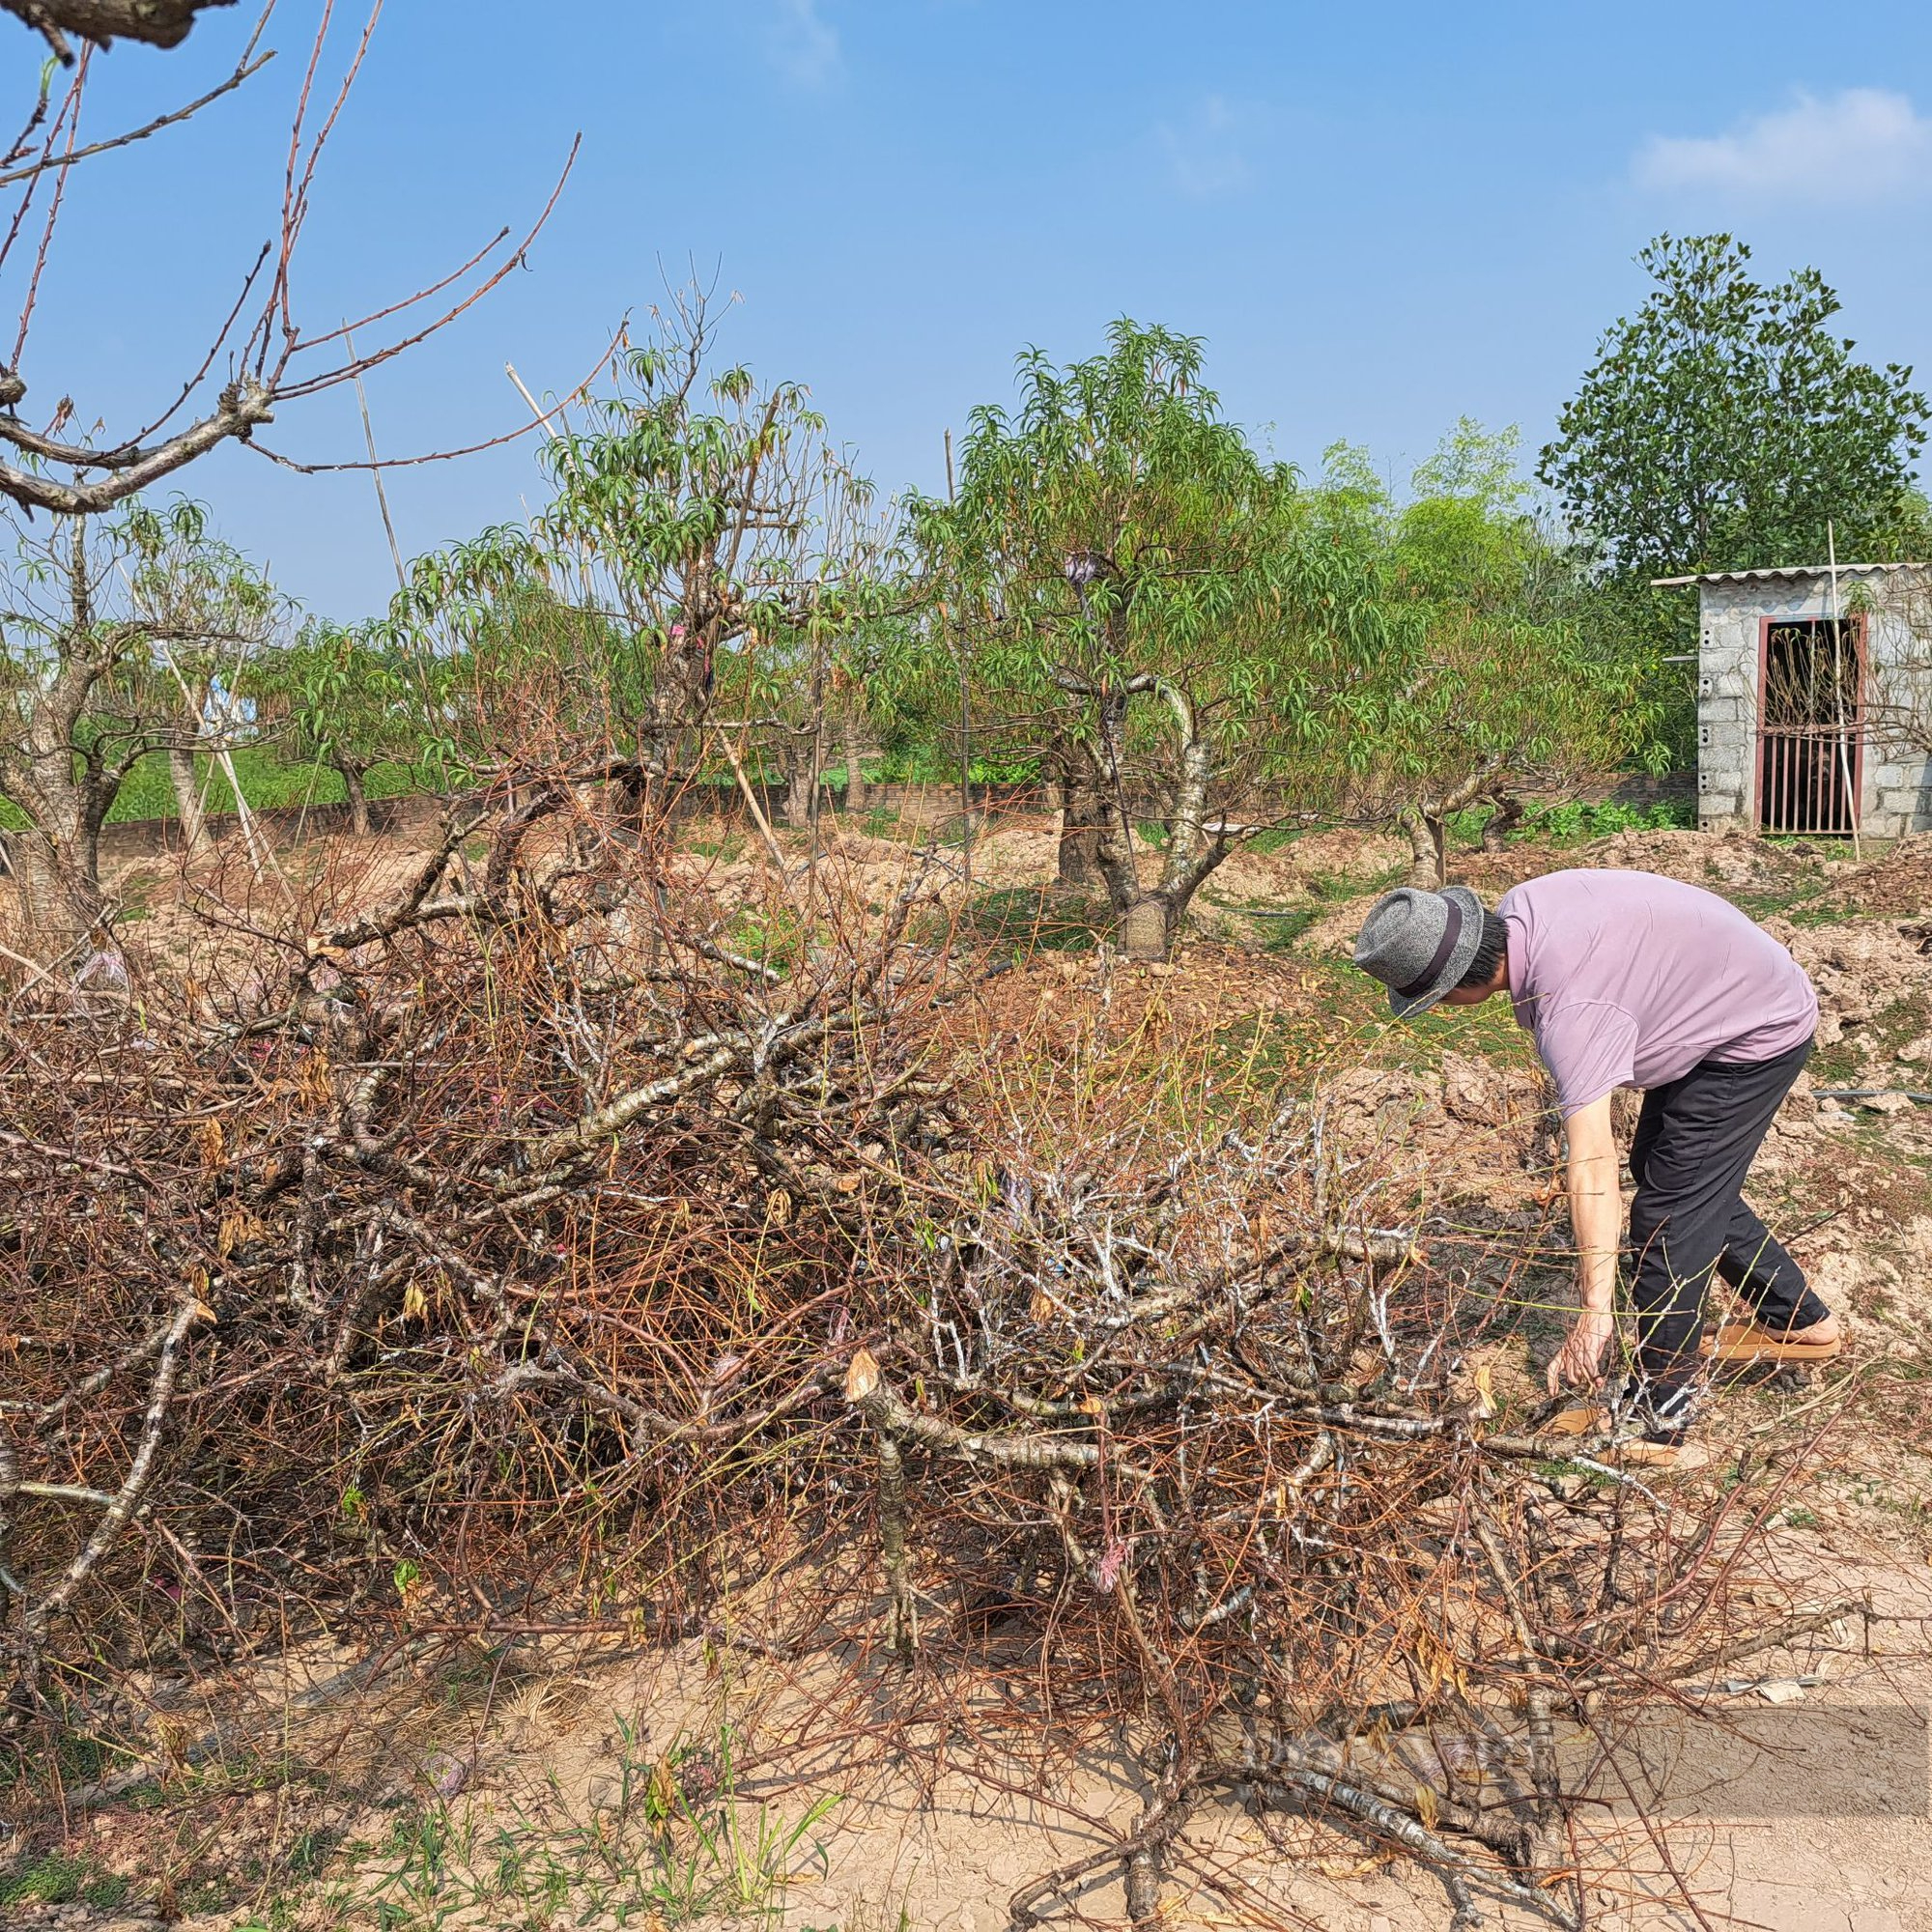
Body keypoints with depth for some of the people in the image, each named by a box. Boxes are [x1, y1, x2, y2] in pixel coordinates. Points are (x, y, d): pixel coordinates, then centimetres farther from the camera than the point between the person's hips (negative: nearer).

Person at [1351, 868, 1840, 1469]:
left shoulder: (1569, 1006, -39)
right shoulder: (1514, 912, -14)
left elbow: (1592, 1165, -43)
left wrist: (1595, 1311, -43)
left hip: (1758, 1036, -10)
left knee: (1669, 1208, -11)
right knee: (1697, 1186, 22)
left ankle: (1657, 1423, -3)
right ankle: (1800, 1321, 37)